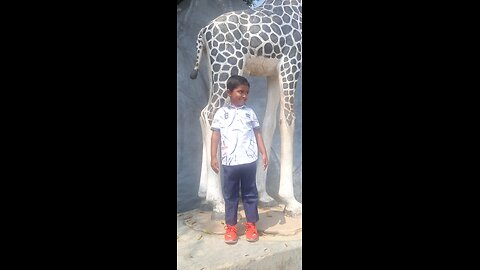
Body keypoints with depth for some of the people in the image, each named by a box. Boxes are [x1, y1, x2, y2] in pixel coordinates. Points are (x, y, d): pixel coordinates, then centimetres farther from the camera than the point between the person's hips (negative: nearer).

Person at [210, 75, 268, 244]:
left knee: (250, 194, 9)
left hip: (249, 161, 1)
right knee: (230, 195, 8)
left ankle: (251, 225, 21)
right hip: (229, 162, -1)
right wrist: (213, 157, -2)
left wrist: (264, 153, 4)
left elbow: (257, 134, 10)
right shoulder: (221, 113, 2)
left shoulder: (250, 112, 7)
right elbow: (215, 135, 3)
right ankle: (230, 227, 19)